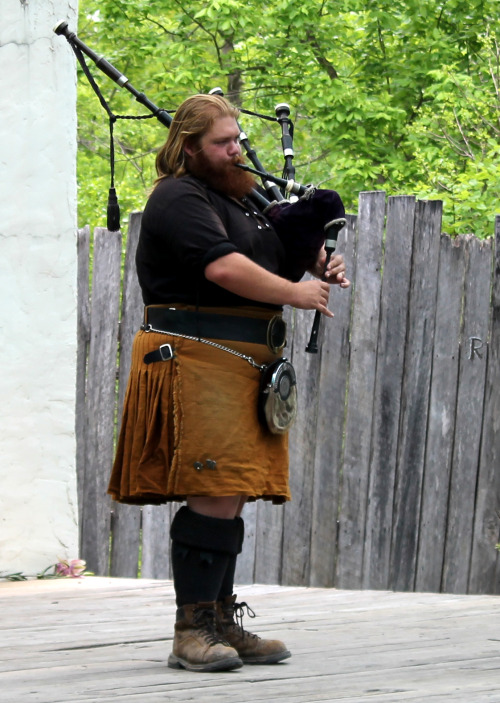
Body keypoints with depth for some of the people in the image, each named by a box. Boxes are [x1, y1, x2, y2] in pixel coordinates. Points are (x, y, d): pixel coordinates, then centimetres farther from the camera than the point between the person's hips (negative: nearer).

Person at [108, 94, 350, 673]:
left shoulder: (241, 197, 20)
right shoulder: (178, 201, -10)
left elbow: (287, 241, 32)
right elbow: (223, 266, -22)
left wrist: (321, 263, 9)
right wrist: (296, 294, -13)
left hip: (244, 365, 9)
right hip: (197, 359, -9)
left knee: (230, 498, 9)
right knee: (213, 495, -13)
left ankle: (221, 623, 13)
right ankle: (191, 632, -10)